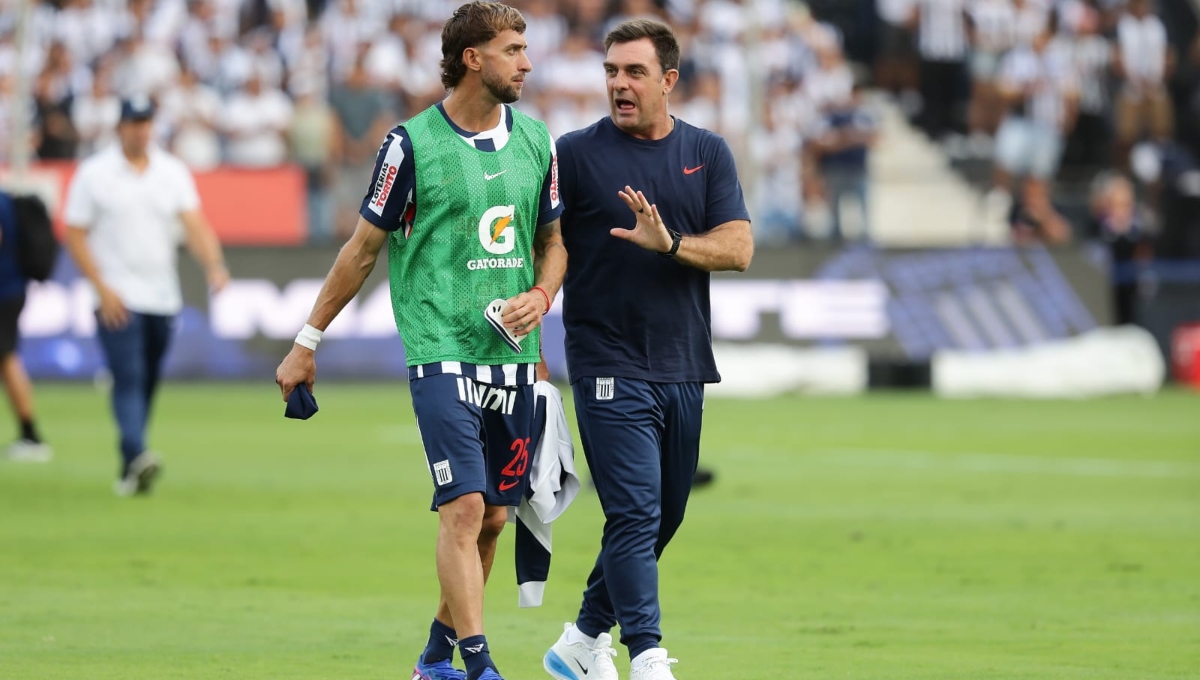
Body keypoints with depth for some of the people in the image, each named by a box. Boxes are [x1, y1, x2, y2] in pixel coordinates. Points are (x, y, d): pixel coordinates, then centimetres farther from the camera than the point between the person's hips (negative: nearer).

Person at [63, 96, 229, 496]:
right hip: (117, 299, -4)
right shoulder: (94, 174, -2)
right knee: (128, 380, -19)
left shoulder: (173, 171, 9)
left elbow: (194, 223, -2)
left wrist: (213, 265, -21)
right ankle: (136, 459, -35)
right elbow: (74, 235, -3)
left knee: (147, 385, 9)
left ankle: (129, 474, 19)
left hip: (162, 298, 4)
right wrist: (102, 288, -14)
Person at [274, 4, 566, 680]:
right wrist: (307, 343, 6)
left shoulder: (536, 142, 9)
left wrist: (540, 295, -1)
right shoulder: (414, 143, -6)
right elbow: (365, 247, 2)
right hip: (442, 350, -5)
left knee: (493, 517, 7)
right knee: (464, 508, -15)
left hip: (513, 354, 5)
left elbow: (553, 240, 21)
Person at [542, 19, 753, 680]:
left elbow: (738, 248, -1)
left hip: (683, 367, 5)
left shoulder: (707, 153, 8)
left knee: (662, 518, 12)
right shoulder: (575, 153, -1)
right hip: (608, 365, -5)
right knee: (635, 514, -14)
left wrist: (669, 242, -19)